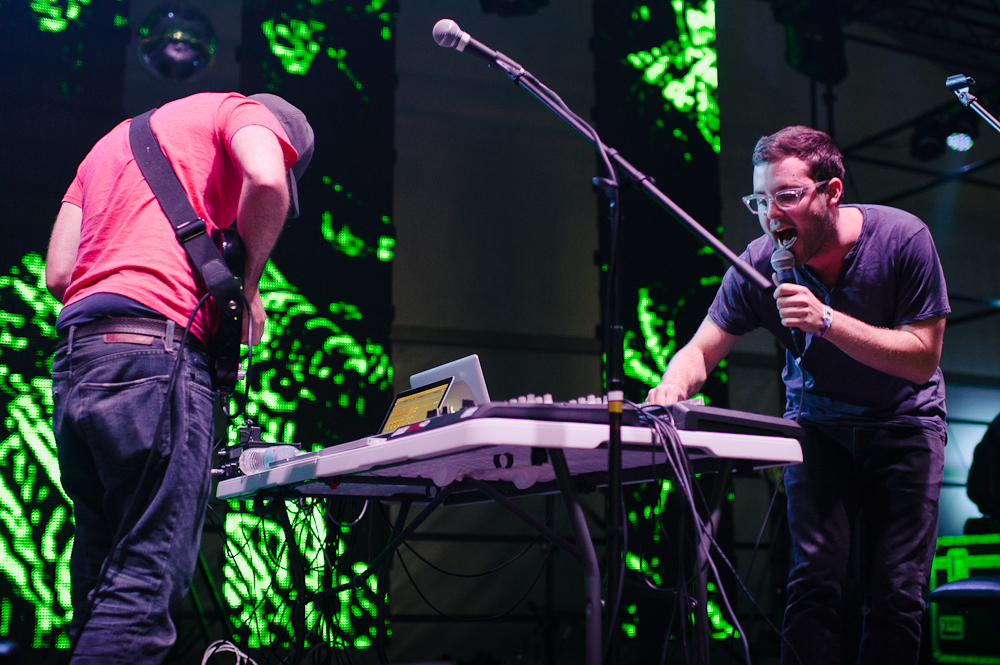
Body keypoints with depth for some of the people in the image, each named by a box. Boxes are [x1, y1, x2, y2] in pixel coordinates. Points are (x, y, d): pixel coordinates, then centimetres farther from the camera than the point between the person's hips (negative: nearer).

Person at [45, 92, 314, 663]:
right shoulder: (243, 112, 12)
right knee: (149, 583, -11)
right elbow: (265, 181, -12)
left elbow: (59, 273, 23)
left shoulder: (113, 140, 33)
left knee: (99, 584, 9)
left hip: (73, 360, 8)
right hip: (152, 356, -8)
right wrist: (246, 287, 1)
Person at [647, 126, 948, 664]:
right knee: (814, 581, -13)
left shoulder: (902, 239, -21)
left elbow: (922, 358, -22)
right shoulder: (760, 263, -16)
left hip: (903, 421, -1)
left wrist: (826, 321, -34)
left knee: (897, 594, -7)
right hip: (818, 421, 1)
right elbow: (701, 349, -12)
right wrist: (675, 386, -36)